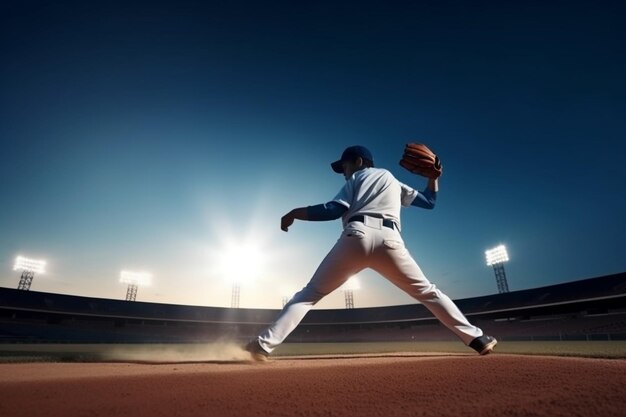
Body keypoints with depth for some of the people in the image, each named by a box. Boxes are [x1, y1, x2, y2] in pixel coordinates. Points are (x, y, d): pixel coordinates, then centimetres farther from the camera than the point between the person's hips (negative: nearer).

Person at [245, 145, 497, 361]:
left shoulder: (356, 178, 23)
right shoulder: (393, 181, 34)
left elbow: (334, 210, 5)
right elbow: (429, 201, 38)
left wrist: (295, 213, 12)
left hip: (357, 237, -3)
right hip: (389, 240, 3)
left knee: (310, 293, 3)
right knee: (427, 292, 19)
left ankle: (263, 345, -3)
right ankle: (476, 338, 16)